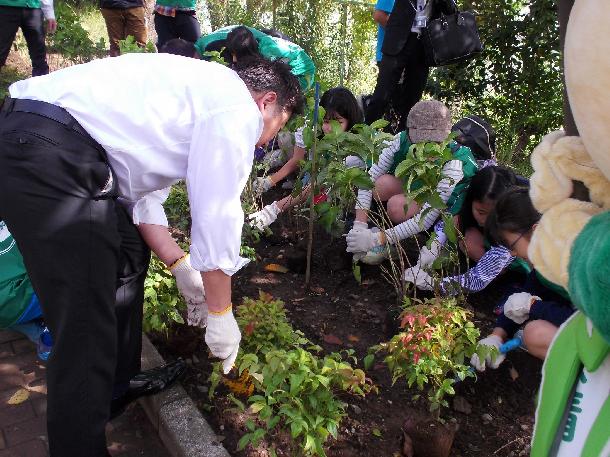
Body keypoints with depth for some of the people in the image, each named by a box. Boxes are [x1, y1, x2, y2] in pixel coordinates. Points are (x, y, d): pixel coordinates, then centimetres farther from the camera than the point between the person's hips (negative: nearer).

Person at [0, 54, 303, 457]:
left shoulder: (199, 91, 26)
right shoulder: (239, 106, -2)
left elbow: (142, 193, 22)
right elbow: (217, 216, -7)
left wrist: (181, 266, 18)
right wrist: (220, 313, 4)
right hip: (47, 154, -11)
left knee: (130, 254, 22)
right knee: (86, 327, -6)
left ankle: (121, 385, 36)